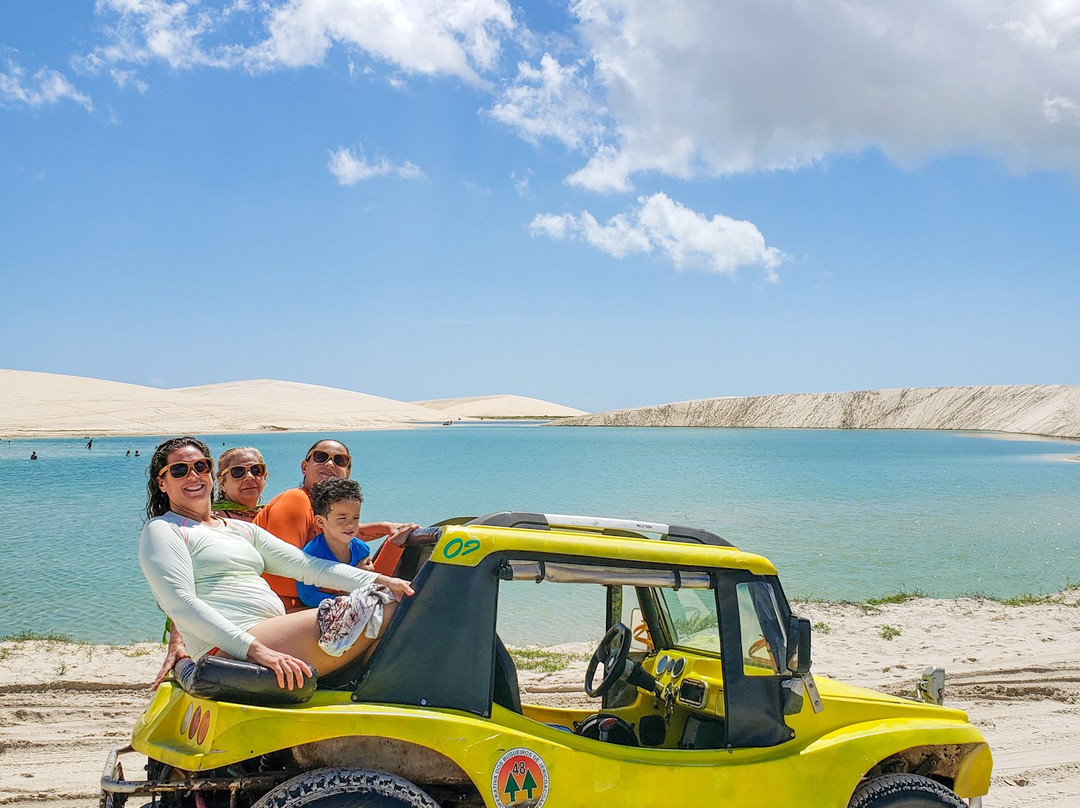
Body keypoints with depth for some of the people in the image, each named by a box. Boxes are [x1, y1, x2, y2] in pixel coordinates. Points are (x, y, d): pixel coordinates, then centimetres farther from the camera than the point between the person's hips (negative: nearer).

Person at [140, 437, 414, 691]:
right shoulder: (161, 530, 5)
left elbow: (304, 565, 19)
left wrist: (379, 581, 4)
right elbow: (181, 605, -11)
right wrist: (255, 649, -24)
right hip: (226, 650, -8)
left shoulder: (242, 529, 27)